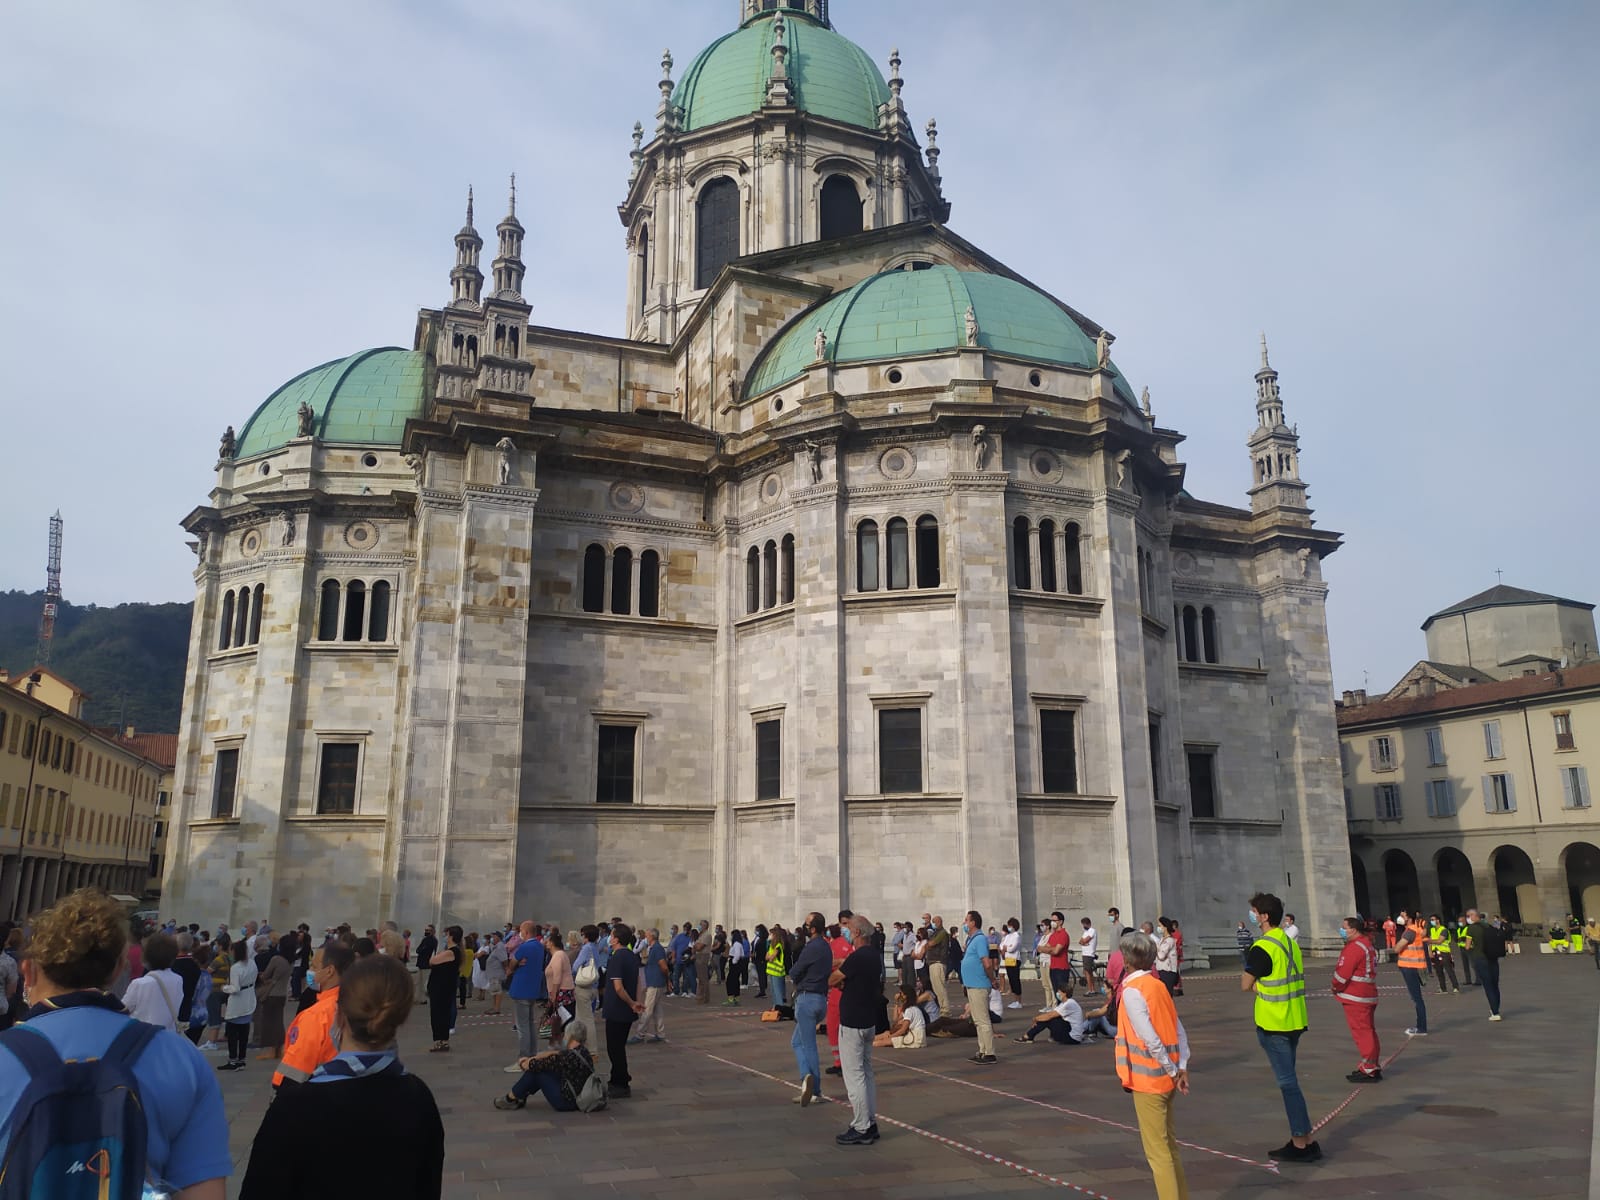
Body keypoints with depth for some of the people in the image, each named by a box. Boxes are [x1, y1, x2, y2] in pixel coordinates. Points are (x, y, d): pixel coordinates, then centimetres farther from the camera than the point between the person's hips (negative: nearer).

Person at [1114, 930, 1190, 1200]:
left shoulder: (1132, 991, -17)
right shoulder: (1158, 985, 7)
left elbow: (1150, 1039, -23)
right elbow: (1179, 1030, 5)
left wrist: (1172, 1071, -12)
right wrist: (1182, 1068, 0)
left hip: (1148, 1079, -8)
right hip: (1165, 1079, 8)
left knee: (1158, 1151, 1)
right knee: (1169, 1145, 19)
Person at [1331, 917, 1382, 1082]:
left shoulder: (1354, 948, -18)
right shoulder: (1366, 943, 14)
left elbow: (1343, 973, -20)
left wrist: (1336, 987, -2)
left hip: (1355, 997, -10)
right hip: (1369, 994, 10)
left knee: (1362, 1033, -5)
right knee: (1369, 1031, 16)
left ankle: (1369, 1070, -1)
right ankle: (1373, 1066, 23)